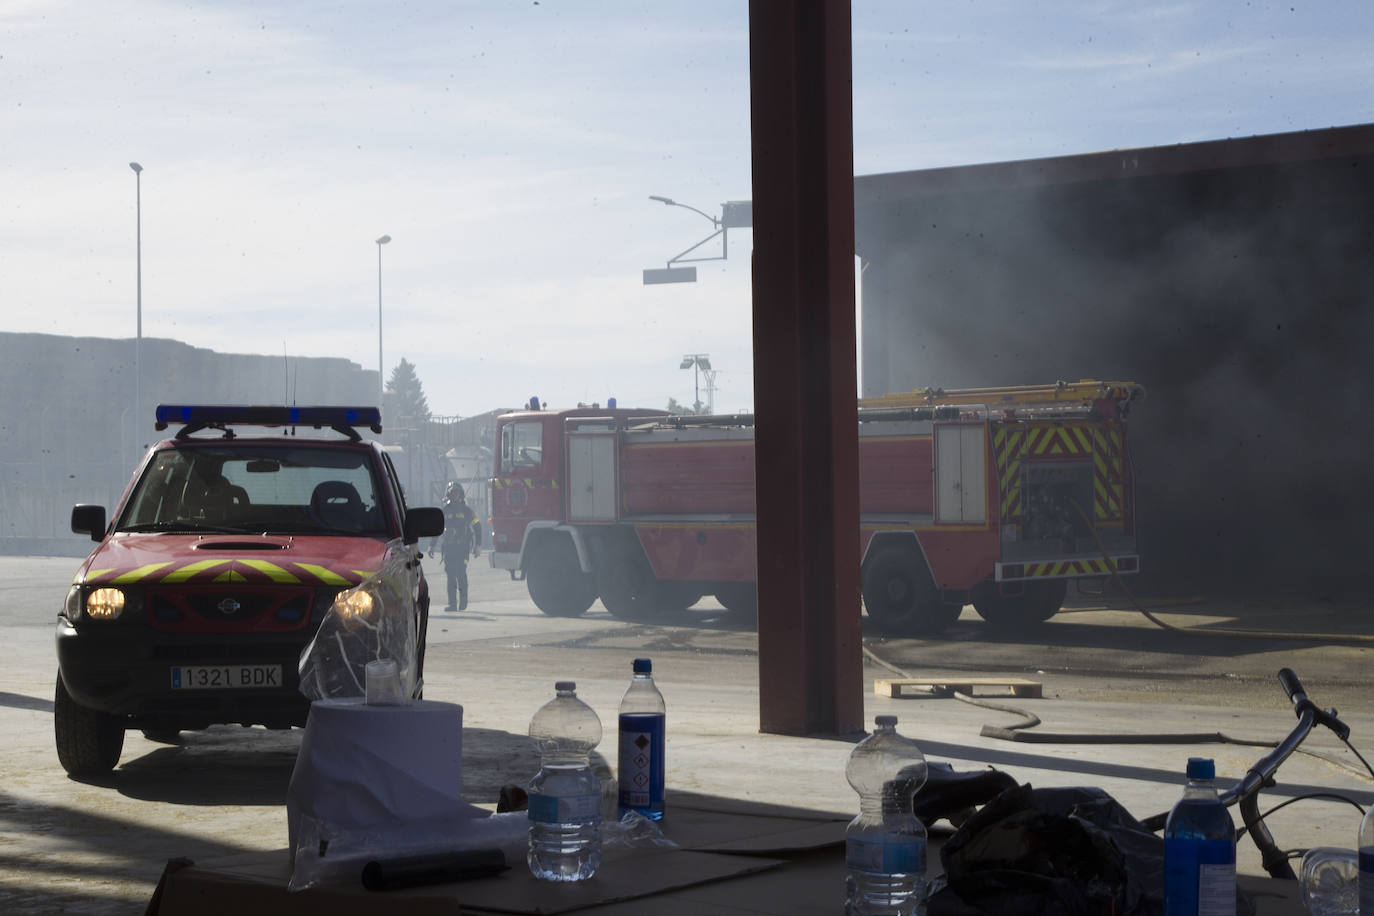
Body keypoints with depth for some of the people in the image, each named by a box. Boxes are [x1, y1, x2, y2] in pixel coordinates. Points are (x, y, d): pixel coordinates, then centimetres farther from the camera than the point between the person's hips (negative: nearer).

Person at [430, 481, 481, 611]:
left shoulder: (467, 510, 6)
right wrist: (431, 546, 11)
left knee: (461, 573, -14)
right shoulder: (444, 511, 13)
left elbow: (477, 526, 9)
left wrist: (478, 545, 1)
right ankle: (452, 603, 1)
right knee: (451, 575, -1)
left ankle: (463, 601, -4)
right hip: (448, 547, 3)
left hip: (463, 547, -3)